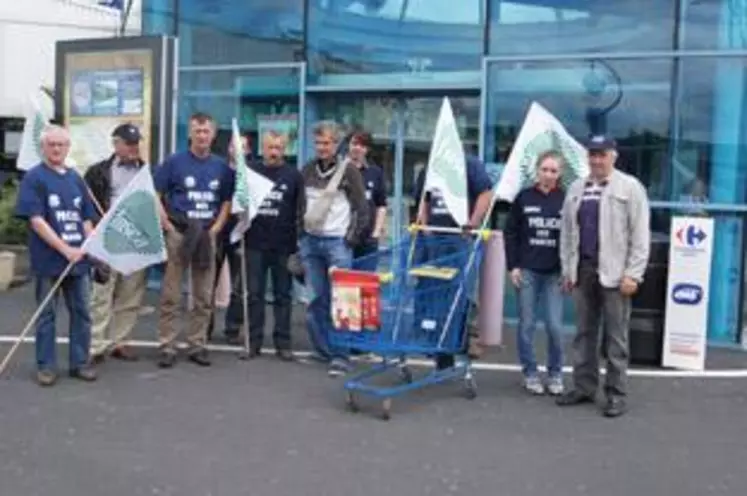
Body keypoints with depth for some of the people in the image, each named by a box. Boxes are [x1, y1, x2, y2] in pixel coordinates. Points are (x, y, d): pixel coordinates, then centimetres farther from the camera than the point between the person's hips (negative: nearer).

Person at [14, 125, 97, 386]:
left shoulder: (76, 179, 10)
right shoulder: (33, 178, -6)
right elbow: (36, 221, -14)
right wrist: (65, 249, -20)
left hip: (79, 258, 5)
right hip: (48, 260, -5)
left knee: (81, 312, 9)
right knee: (46, 314, 6)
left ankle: (80, 362, 20)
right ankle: (45, 365, 16)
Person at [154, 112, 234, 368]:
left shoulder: (221, 167, 7)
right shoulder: (174, 162, -1)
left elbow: (227, 202, 13)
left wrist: (215, 228, -1)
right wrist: (168, 226, -10)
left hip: (207, 235, 3)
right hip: (178, 233, -3)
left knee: (204, 297, 8)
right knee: (171, 296, 0)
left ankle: (197, 345, 19)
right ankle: (167, 346, 7)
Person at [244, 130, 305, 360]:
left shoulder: (293, 175, 5)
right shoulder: (250, 171, 7)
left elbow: (301, 209, 4)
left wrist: (299, 238, -4)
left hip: (283, 246, -1)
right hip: (255, 244, 1)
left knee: (283, 295, 6)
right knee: (254, 295, 5)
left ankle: (283, 342, 11)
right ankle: (254, 342, 11)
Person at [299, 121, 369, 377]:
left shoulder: (347, 170, -3)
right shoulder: (307, 169, 10)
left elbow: (361, 208, -3)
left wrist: (352, 238, -8)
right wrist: (300, 233, 9)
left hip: (337, 242, -5)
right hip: (310, 241, 5)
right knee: (317, 298, 9)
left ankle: (340, 356, -1)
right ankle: (323, 350, 20)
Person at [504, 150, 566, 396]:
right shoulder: (524, 197, 2)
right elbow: (510, 233, 5)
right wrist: (513, 266, -1)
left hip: (555, 273, -1)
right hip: (527, 271, 1)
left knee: (555, 326, -2)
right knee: (526, 325, 5)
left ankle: (555, 374, 15)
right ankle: (530, 373, 18)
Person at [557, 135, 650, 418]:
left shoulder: (630, 187, -1)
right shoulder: (576, 189, 14)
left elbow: (640, 235, -6)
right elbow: (567, 231, 16)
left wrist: (633, 273, -12)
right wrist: (567, 269, 12)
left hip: (614, 272, -5)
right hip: (583, 269, 5)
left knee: (615, 336, 0)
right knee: (584, 333, 10)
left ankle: (616, 394, 7)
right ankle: (584, 387, 19)